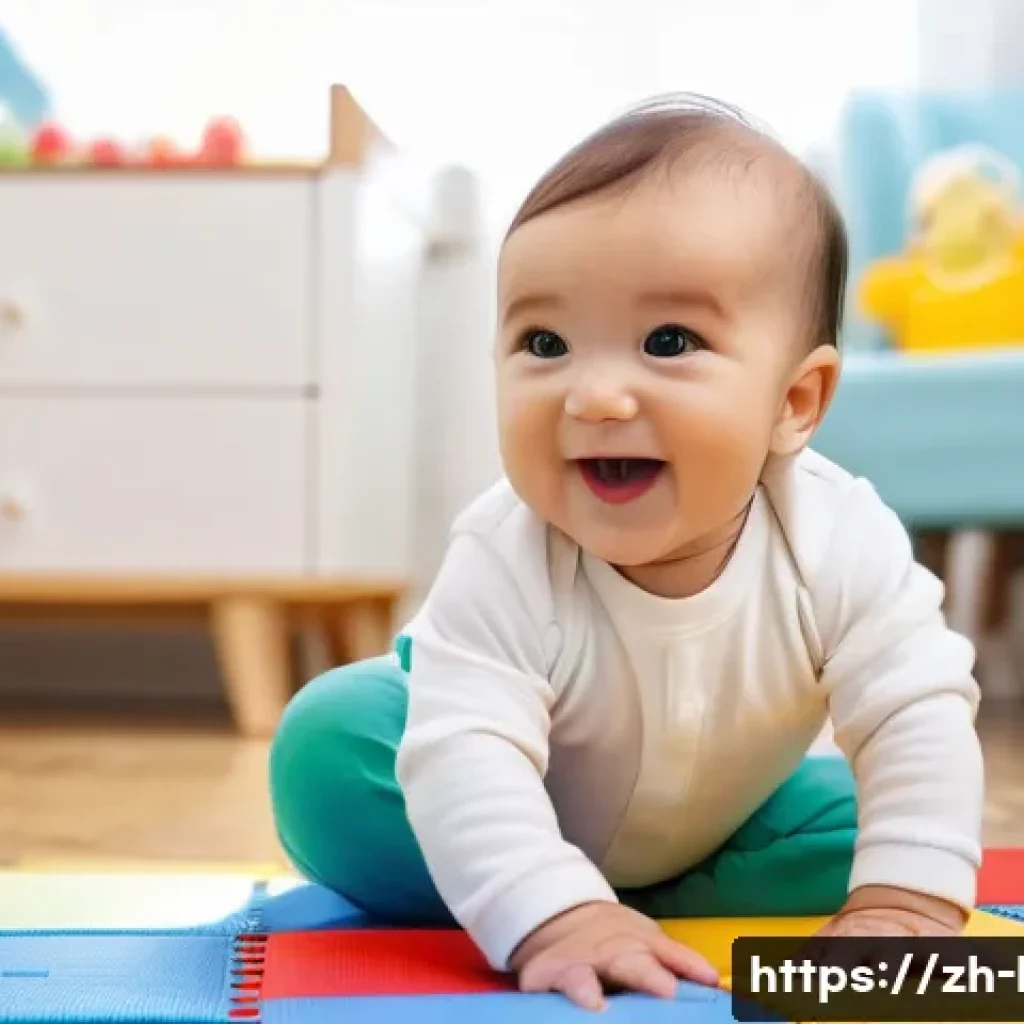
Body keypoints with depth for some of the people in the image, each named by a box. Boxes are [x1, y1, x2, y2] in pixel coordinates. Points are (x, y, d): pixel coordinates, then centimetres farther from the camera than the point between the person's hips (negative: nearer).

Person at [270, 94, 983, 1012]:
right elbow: (464, 751, -45)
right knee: (328, 743, -24)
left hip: (716, 830, 3)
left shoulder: (839, 542, -31)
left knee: (858, 831, -13)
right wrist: (547, 916, -57)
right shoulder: (505, 562, -38)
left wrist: (908, 899, -38)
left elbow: (921, 714, -27)